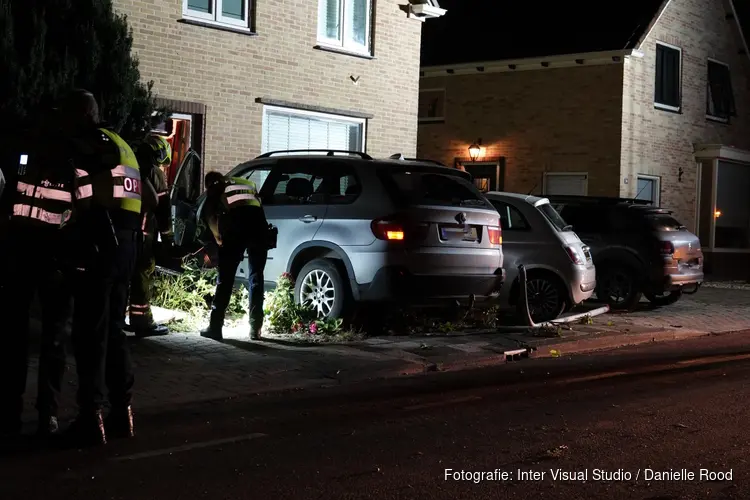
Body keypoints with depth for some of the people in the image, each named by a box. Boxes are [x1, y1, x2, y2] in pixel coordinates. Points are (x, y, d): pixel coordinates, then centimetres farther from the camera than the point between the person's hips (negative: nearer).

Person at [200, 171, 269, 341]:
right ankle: (255, 328, 11)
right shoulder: (248, 183, 34)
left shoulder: (215, 188, 24)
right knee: (256, 278, 13)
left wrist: (218, 238, 28)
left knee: (225, 278, 4)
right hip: (259, 223, 3)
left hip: (236, 222, -3)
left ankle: (215, 327, 2)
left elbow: (209, 215, 14)